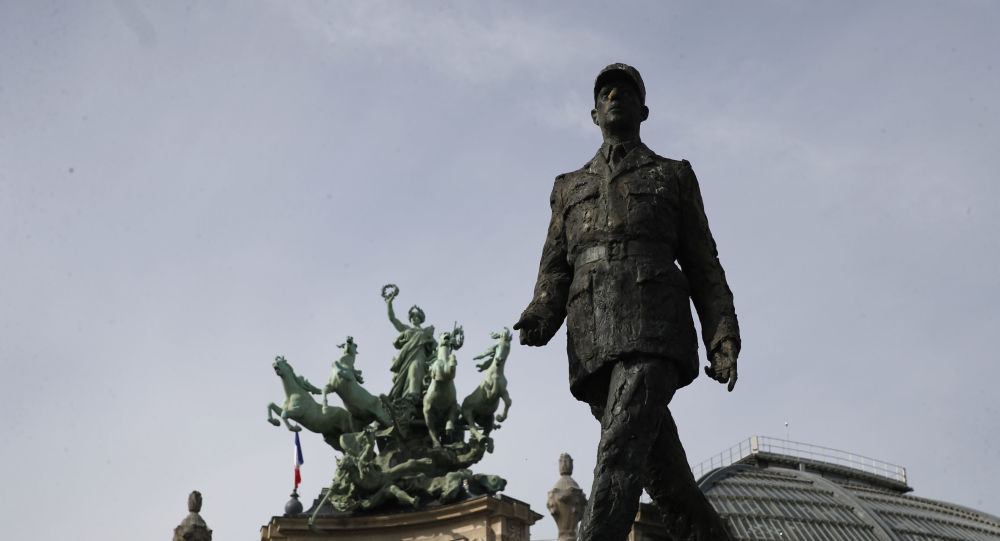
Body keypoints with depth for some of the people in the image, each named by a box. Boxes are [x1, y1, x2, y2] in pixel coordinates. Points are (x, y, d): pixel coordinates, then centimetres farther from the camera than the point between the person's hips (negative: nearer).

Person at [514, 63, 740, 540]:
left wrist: (723, 339, 0)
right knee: (663, 472, 1)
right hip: (592, 346, 4)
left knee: (621, 450, -25)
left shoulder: (674, 176, 20)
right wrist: (539, 319, -6)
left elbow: (703, 266, 14)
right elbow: (555, 268, 16)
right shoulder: (569, 188, 27)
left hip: (653, 327, -3)